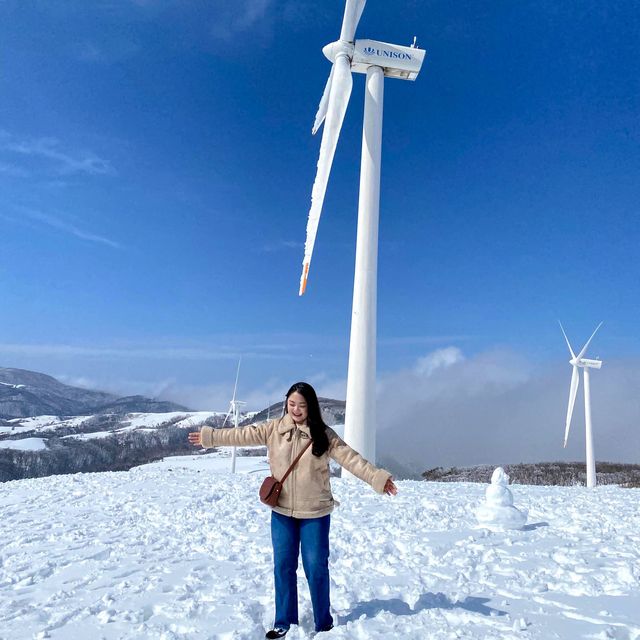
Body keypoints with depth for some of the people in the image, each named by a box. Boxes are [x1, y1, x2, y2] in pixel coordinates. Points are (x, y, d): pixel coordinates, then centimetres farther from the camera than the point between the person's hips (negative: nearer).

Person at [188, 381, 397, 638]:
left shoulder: (324, 435, -10)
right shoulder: (274, 428, -4)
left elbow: (351, 458, -14)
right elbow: (242, 435, -2)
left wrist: (378, 478, -22)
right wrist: (208, 436, -3)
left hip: (314, 513, -2)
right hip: (282, 511, 3)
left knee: (316, 568, 6)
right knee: (283, 567, 12)